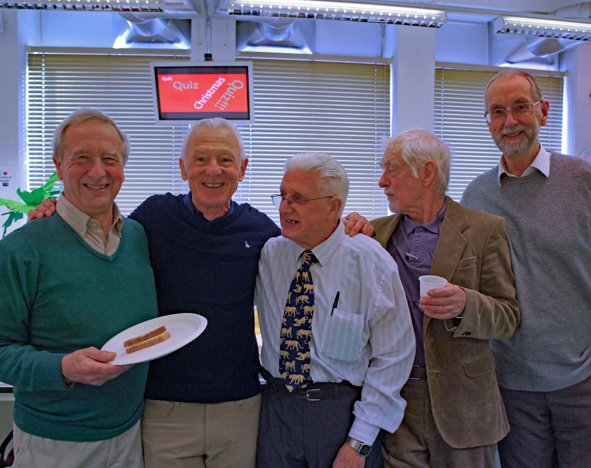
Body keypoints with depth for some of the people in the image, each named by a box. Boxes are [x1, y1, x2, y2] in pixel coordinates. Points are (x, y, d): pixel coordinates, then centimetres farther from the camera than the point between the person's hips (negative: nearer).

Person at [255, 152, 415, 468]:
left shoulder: (371, 262, -13)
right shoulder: (269, 253, -3)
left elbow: (394, 356, -12)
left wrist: (359, 442, -12)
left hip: (344, 412, -3)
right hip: (277, 407, 3)